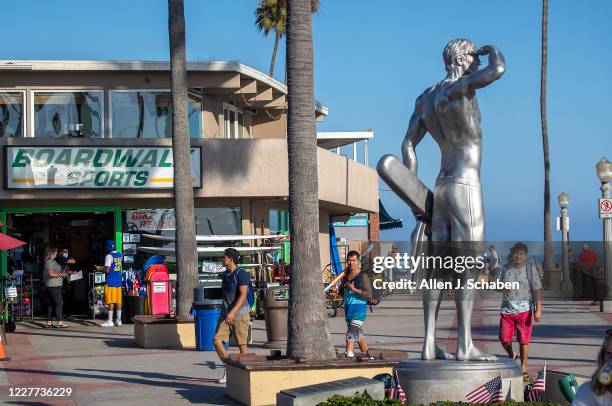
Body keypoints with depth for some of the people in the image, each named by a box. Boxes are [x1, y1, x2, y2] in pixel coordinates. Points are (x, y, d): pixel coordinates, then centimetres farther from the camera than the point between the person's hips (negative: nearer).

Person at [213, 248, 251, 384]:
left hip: (240, 314, -7)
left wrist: (232, 312, -30)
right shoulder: (225, 275, 12)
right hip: (226, 315, 7)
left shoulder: (242, 274, -13)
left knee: (242, 344, -2)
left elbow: (243, 295, -22)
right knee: (217, 341, -4)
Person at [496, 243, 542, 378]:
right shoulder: (506, 269, 7)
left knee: (523, 340, 2)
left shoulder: (530, 269, -2)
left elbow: (537, 290, -5)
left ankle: (523, 367, 16)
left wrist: (538, 310, -13)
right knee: (504, 339, 0)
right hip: (507, 310, 3)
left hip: (524, 310, -2)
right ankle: (512, 355, 32)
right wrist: (503, 288, -7)